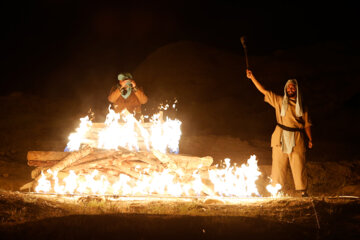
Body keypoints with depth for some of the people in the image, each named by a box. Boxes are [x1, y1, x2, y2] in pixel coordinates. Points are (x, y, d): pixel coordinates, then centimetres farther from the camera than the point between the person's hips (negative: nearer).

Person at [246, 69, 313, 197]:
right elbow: (263, 91, 8)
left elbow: (307, 124, 15)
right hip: (281, 138, 0)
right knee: (278, 165, -2)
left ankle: (303, 191, -3)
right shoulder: (279, 101, 12)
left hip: (296, 139, 0)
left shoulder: (301, 106, 15)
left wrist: (310, 139, 7)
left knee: (299, 165, -5)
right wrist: (252, 77, 1)